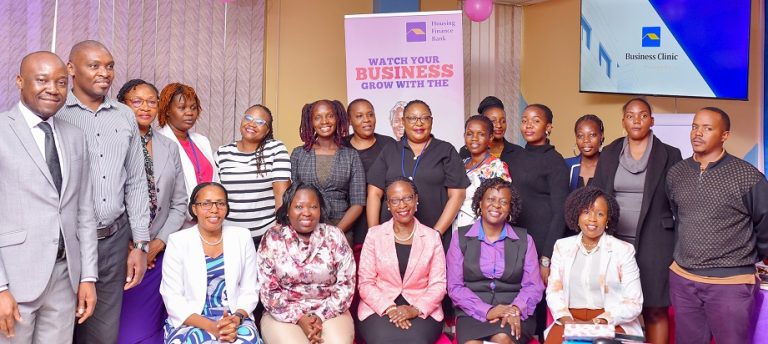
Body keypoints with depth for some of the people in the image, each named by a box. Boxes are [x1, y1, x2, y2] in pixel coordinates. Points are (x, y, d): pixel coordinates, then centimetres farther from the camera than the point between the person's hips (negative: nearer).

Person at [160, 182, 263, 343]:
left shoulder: (242, 237, 5)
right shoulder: (178, 241, -1)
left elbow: (250, 290, 5)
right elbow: (172, 298, -5)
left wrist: (236, 319, -15)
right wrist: (210, 326, -19)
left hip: (235, 320, 2)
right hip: (190, 322, -2)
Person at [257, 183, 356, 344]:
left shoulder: (335, 236, 0)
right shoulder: (272, 239, -2)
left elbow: (346, 284, -1)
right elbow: (268, 291, -3)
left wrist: (320, 316, -11)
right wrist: (299, 318, -13)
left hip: (329, 312, 1)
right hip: (284, 315, 0)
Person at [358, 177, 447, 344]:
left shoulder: (432, 237, 6)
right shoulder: (374, 234, 5)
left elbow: (438, 284, 2)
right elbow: (365, 283, 1)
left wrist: (416, 309, -14)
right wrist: (390, 308, -14)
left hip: (422, 310, 0)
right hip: (379, 308, 0)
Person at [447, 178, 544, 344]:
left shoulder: (524, 239, 9)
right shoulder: (461, 237, 5)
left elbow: (533, 285, 4)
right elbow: (455, 286, 0)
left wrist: (516, 309, -16)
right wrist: (486, 311, -14)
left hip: (514, 313, 1)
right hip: (473, 312, 0)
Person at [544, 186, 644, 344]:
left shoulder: (624, 250, 2)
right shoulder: (562, 246, 10)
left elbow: (633, 303, -3)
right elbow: (553, 290, 5)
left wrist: (597, 322, -15)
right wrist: (566, 320, -14)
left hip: (612, 323, -2)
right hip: (570, 320, 2)